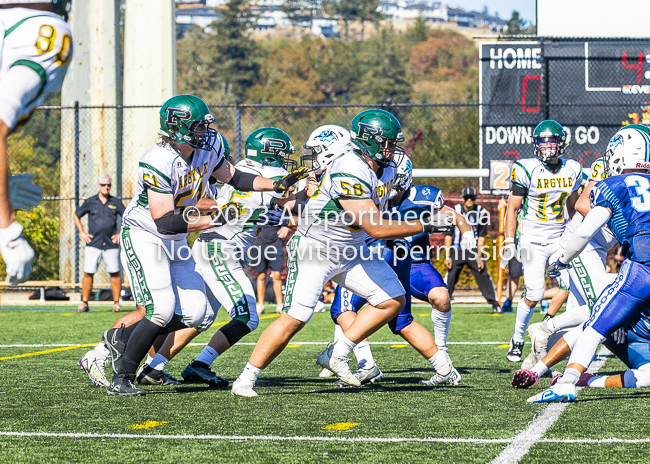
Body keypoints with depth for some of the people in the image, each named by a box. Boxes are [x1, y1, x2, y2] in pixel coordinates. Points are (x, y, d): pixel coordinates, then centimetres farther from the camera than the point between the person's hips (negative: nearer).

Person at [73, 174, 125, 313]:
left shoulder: (115, 203, 8)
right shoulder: (90, 202, 8)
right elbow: (76, 216, 19)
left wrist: (121, 234, 6)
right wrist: (81, 232, 9)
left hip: (111, 244, 0)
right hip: (93, 244, 0)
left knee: (115, 273, -2)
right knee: (88, 273, -5)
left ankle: (116, 303, 5)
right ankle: (84, 303, 1)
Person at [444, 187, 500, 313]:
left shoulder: (481, 212, -4)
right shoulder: (454, 211, -8)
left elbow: (481, 236, 0)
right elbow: (448, 235, -4)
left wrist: (479, 256, -5)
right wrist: (448, 256, -8)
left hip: (474, 249, 1)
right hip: (457, 249, -1)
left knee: (483, 275, -3)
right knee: (451, 276, -8)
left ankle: (494, 304, 6)